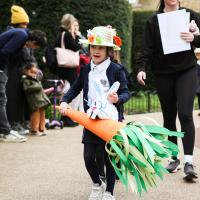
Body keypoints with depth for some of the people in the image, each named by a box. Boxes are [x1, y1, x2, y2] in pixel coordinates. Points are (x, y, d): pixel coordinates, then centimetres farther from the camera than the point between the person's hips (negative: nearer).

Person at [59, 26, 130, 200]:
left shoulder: (116, 70, -6)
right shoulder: (86, 70, 7)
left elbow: (125, 93, -8)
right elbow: (75, 89, 16)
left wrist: (117, 99, -29)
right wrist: (65, 101, 1)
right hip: (90, 120, 4)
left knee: (109, 157, 2)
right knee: (88, 157, 5)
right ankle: (97, 184, 31)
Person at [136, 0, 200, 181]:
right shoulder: (154, 21, 4)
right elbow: (147, 49, -1)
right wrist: (142, 68, -16)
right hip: (163, 74, 2)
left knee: (185, 114, -14)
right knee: (169, 117, 9)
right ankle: (174, 158, 22)